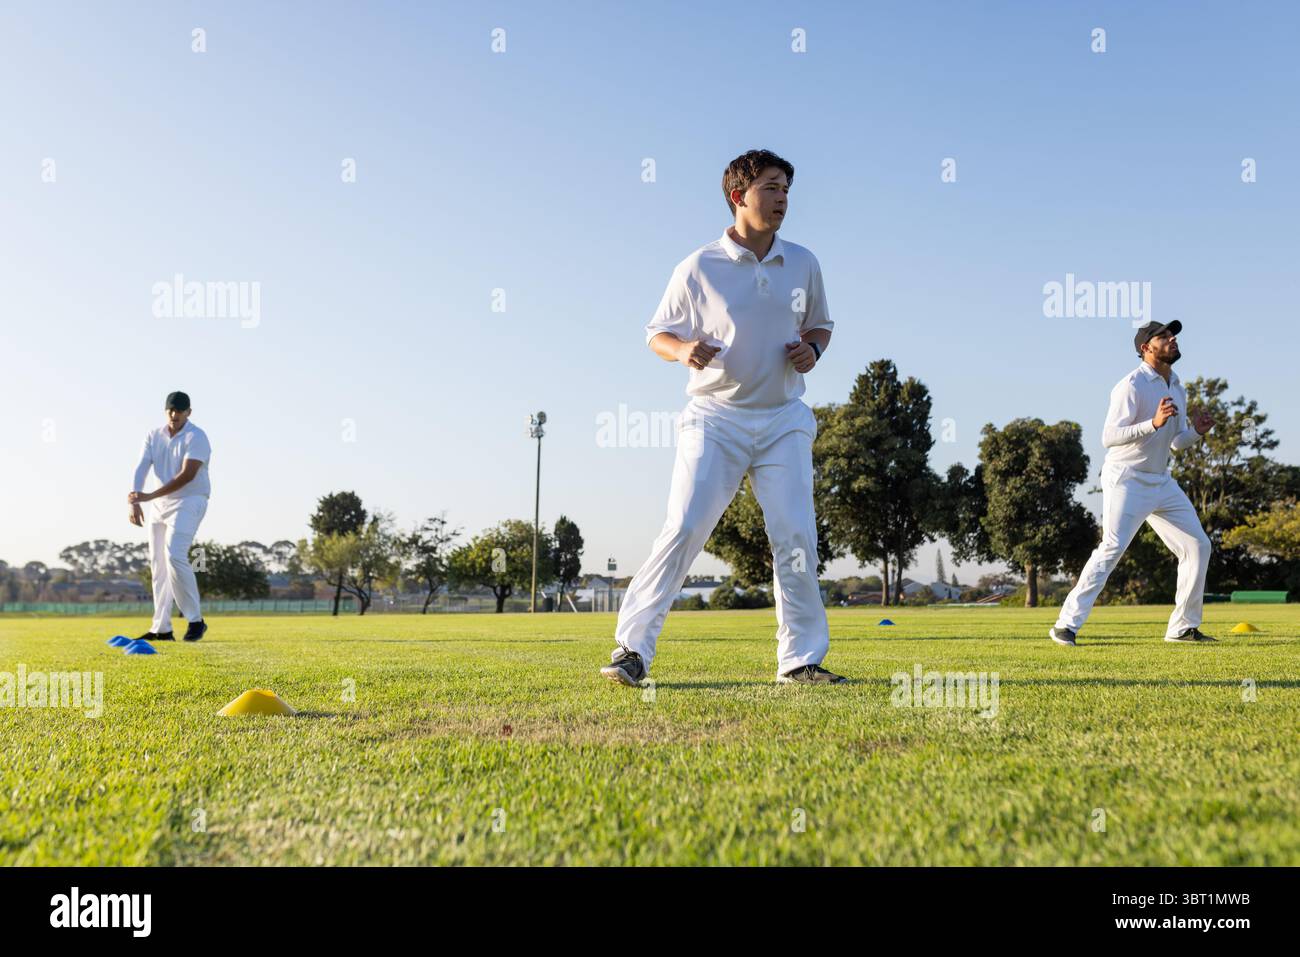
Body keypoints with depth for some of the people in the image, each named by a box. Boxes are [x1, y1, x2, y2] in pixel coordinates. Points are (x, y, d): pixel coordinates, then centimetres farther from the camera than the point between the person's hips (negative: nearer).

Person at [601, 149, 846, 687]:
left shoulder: (803, 264, 7)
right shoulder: (699, 268, -4)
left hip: (783, 420, 3)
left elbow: (820, 324, 21)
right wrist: (683, 350, -19)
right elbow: (657, 334, 3)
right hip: (715, 419, -3)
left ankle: (801, 660, 10)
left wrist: (811, 348, -2)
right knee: (682, 530, -11)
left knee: (797, 538, -1)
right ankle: (632, 649, -3)